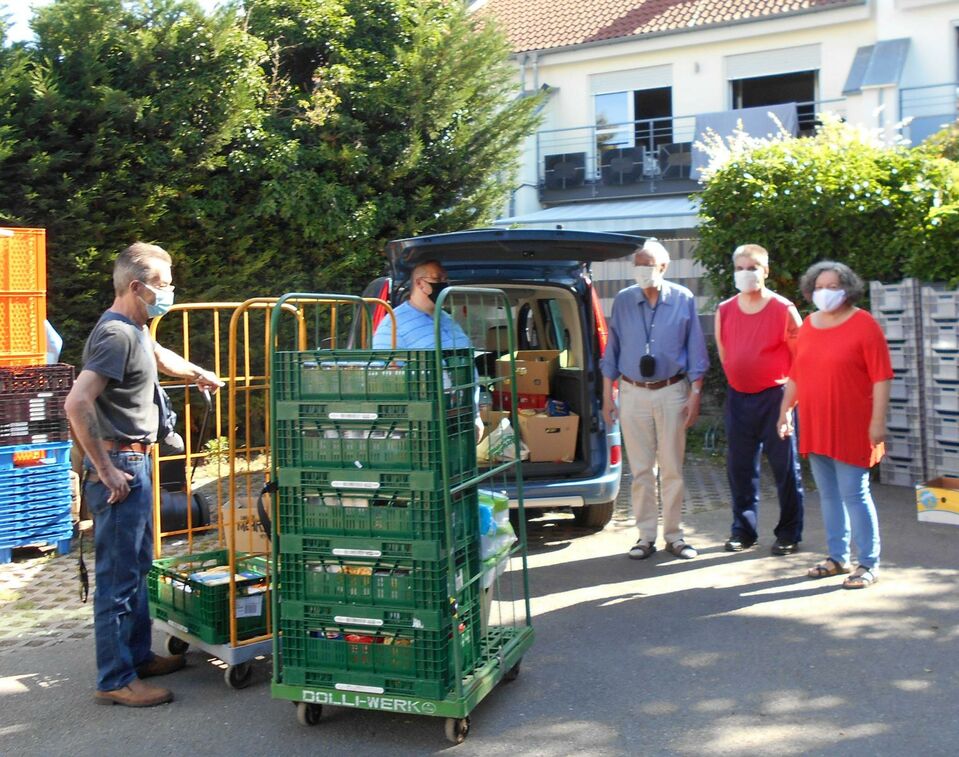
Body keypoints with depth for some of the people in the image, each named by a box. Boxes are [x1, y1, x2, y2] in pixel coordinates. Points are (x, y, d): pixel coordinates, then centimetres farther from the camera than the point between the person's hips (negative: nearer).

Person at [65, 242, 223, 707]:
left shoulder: (135, 332, 13)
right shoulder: (116, 335, -19)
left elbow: (160, 357, 37)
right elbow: (77, 403, -28)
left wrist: (199, 375, 52)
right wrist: (104, 469, -23)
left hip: (135, 463, 11)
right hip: (120, 466, -11)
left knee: (138, 568, 19)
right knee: (118, 576, -3)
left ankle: (138, 656, 31)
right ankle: (115, 680, 7)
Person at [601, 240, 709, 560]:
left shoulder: (683, 299, -3)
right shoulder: (622, 301, 1)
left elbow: (695, 352, 1)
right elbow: (611, 352, 6)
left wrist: (695, 395, -2)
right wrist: (607, 397, 4)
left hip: (672, 392, -1)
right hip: (633, 392, 1)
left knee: (672, 468, 5)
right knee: (640, 469, 6)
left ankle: (674, 534, 17)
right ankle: (646, 535, 16)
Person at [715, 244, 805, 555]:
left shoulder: (783, 310, -7)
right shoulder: (724, 311, 4)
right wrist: (736, 378, 14)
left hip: (775, 396, -4)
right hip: (738, 397, 4)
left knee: (785, 466, 2)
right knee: (739, 466, 9)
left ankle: (789, 534, 13)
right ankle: (743, 530, 21)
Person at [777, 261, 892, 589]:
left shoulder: (863, 325, -7)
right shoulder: (808, 325, 11)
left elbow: (882, 377, -11)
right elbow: (795, 374, 17)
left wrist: (878, 421, -15)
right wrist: (785, 410, 17)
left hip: (850, 429, -6)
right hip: (815, 428, 6)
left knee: (854, 495, -4)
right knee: (828, 494, 13)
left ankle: (869, 564, 7)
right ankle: (837, 557, 25)